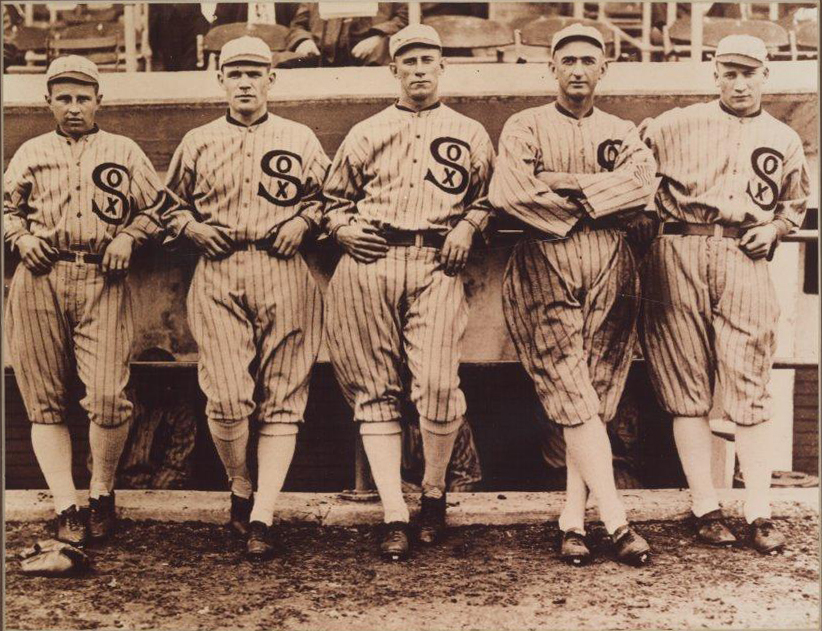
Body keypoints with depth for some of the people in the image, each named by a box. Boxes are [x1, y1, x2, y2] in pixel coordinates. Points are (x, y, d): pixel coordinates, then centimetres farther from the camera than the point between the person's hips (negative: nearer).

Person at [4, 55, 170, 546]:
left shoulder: (124, 151, 16)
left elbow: (158, 207, 15)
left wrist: (128, 238, -1)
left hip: (104, 282, -2)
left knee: (108, 398, -13)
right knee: (45, 403, -1)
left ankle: (103, 492, 11)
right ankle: (67, 508, 6)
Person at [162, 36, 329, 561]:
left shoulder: (301, 140, 14)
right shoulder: (197, 143, 16)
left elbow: (327, 196, 18)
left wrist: (303, 221, -1)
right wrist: (192, 227, 2)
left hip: (285, 276, 0)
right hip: (218, 278, 0)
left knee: (282, 399, -4)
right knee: (227, 398, -12)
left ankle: (263, 516, 0)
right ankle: (241, 492, 14)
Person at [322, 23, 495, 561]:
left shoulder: (470, 134, 19)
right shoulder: (365, 134, 20)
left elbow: (488, 198, 21)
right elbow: (334, 197, 24)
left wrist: (467, 227, 3)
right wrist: (344, 228, 5)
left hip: (436, 266, -1)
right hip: (369, 264, 2)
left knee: (438, 384, -16)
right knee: (375, 389, -3)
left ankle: (434, 491, 10)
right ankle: (395, 516, 3)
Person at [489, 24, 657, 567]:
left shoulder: (622, 132, 18)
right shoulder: (525, 127, 11)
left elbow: (642, 181, -5)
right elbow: (507, 191, -8)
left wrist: (567, 186, -11)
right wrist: (582, 209, -3)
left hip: (610, 268, 3)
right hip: (544, 268, -2)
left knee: (597, 398, -1)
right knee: (575, 399, -11)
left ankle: (573, 519, 5)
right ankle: (616, 521, -11)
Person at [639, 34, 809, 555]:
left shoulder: (784, 141, 19)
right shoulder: (676, 125, 12)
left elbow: (795, 204, 29)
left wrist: (773, 228, 9)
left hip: (745, 261, 1)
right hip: (680, 255, -1)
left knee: (750, 389, -4)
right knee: (687, 387, -1)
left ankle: (760, 513, 2)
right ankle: (706, 508, 7)